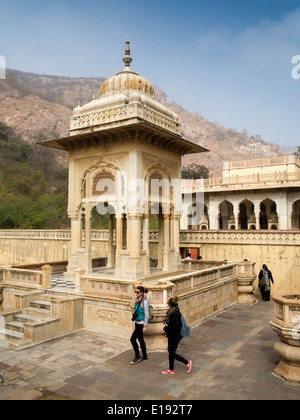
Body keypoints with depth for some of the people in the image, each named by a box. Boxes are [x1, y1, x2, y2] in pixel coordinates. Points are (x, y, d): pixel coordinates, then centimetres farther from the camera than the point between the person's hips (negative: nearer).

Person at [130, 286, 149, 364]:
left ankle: (137, 357, 9)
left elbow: (147, 314, -18)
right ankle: (145, 356, 29)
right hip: (137, 322, 8)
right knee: (140, 339, 16)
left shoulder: (145, 301, -20)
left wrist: (145, 326, -17)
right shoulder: (137, 299, 3)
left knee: (133, 339, -6)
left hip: (141, 323, -8)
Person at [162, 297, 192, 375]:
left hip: (174, 337, -9)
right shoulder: (176, 312, 3)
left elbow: (177, 327, -27)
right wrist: (167, 323, 2)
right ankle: (171, 370, 30)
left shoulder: (174, 314, -27)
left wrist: (166, 328, -17)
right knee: (170, 352, 17)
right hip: (172, 336, 9)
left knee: (172, 353, 5)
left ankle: (187, 363, 19)